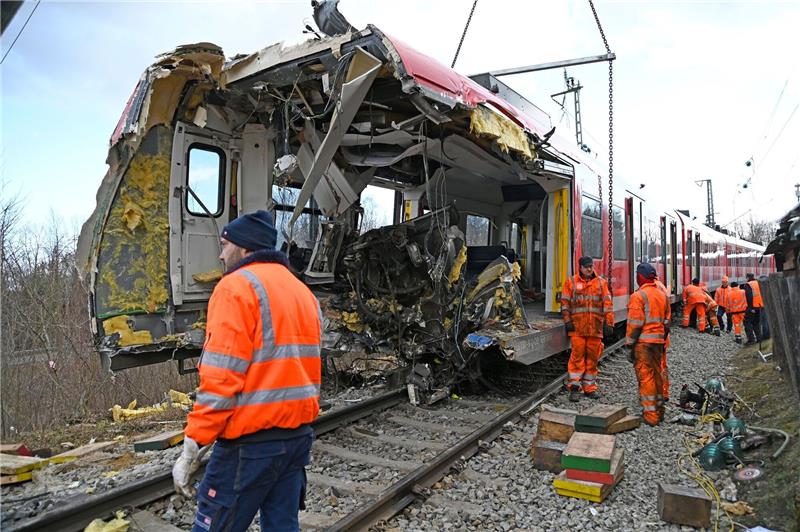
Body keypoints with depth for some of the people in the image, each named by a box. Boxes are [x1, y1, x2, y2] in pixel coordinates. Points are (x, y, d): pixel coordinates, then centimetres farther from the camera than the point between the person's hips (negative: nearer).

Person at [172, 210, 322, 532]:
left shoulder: (236, 287, -11)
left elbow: (221, 379, -17)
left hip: (251, 441, -8)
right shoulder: (303, 291, 14)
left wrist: (190, 450, -12)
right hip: (299, 435, 8)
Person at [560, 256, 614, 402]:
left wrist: (609, 323, 0)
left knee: (593, 357, 7)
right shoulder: (571, 282, 6)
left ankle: (589, 387, 17)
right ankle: (574, 387, 1)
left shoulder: (601, 282, 10)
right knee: (577, 355, -5)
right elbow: (565, 302, 5)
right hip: (577, 327, -2)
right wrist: (567, 321, -3)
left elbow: (607, 304, 6)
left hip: (596, 327, 2)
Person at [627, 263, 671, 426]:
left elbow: (635, 324, -15)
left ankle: (650, 415, 1)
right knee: (657, 374, 17)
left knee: (645, 377, -3)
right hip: (658, 341, 7)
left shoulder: (638, 296, -13)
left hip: (643, 342, -7)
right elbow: (666, 321, 16)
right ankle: (659, 410, 27)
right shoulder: (663, 295, 11)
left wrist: (630, 345, -9)